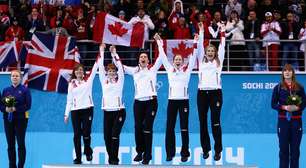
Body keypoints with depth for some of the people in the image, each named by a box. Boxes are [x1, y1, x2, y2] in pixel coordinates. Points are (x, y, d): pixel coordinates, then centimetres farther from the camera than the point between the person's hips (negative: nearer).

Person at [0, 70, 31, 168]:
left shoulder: (25, 90, 1)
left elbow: (28, 105, -7)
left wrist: (15, 109, -18)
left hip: (20, 119, -4)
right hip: (8, 119, 4)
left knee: (21, 144, -2)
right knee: (10, 144, 5)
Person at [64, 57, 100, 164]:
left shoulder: (88, 80, 6)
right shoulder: (71, 84, 10)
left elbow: (95, 67, 0)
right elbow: (69, 100, 11)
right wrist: (66, 114, 6)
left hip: (87, 109, -2)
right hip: (75, 111, 2)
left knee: (86, 133, -6)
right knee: (77, 134, -1)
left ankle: (88, 151, 20)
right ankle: (78, 157, 4)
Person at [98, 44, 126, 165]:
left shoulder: (120, 81, 5)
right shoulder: (104, 81, 10)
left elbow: (119, 67, -4)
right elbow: (101, 68, 5)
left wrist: (114, 54, -5)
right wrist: (101, 52, 2)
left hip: (119, 111, -3)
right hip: (107, 112, 3)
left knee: (115, 136, -11)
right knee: (107, 137, 0)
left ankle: (114, 159, -6)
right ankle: (110, 158, 13)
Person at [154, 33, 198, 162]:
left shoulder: (187, 70, 6)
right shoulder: (169, 70, 9)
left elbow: (193, 57, 1)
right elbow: (163, 56, 9)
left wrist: (195, 42, -5)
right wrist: (159, 42, 7)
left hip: (184, 101, -2)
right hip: (172, 101, 2)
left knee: (184, 128, 1)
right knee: (169, 128, 1)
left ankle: (185, 153, 5)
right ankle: (170, 153, 8)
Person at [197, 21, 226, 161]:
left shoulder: (218, 62, 11)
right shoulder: (201, 61, 14)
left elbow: (222, 47, 6)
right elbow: (200, 46, 8)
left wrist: (222, 33, 4)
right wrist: (201, 32, 4)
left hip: (215, 93, -2)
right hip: (202, 93, 2)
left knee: (216, 122, -4)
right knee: (203, 122, 3)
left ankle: (218, 150, -1)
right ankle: (205, 149, 12)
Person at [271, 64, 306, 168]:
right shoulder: (278, 88, 3)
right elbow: (273, 104, 1)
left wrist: (297, 107, -16)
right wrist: (284, 107, -15)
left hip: (296, 121, 1)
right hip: (283, 121, -1)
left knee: (295, 148, 4)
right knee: (283, 148, 1)